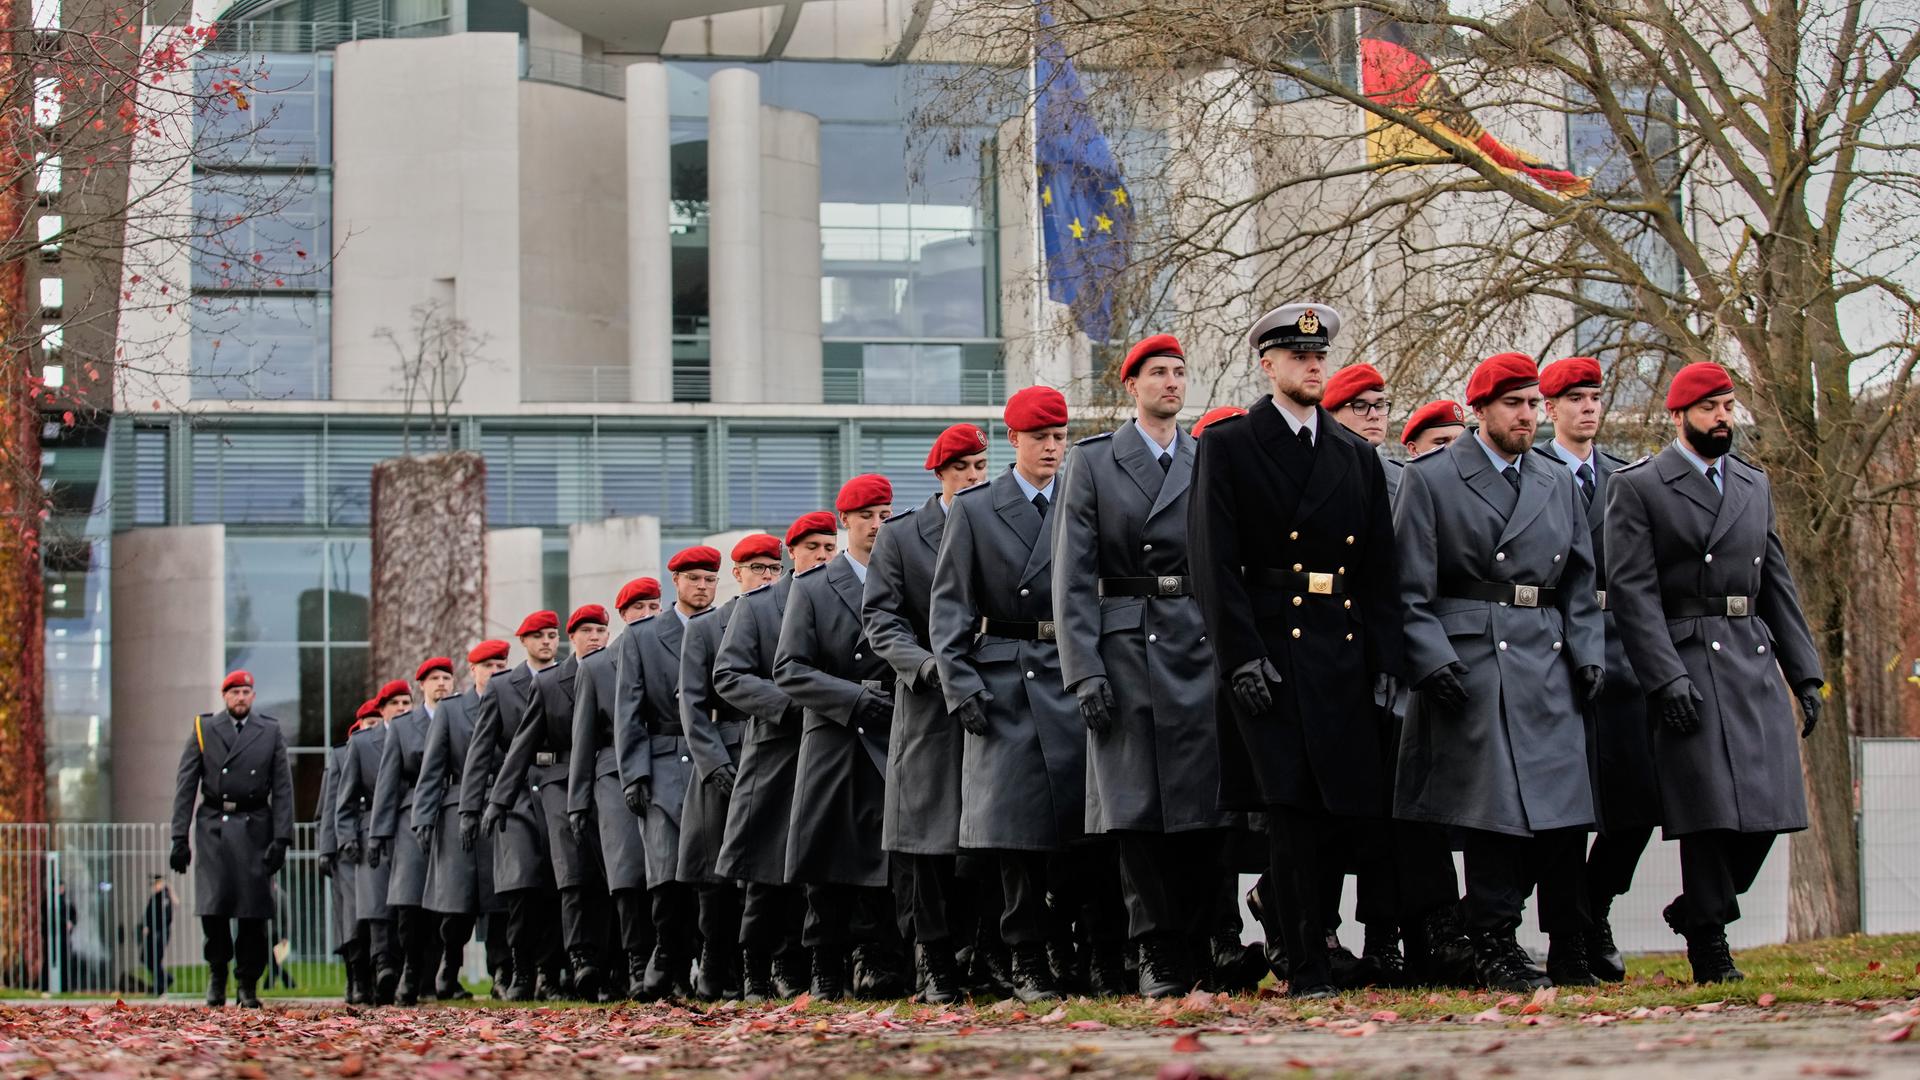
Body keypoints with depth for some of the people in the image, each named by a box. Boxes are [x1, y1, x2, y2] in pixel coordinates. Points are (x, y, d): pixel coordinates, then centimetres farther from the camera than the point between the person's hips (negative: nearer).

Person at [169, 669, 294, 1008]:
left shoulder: (270, 732, 8)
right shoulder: (203, 730, 7)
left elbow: (282, 789, 5)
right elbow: (185, 787, 5)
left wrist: (281, 838, -4)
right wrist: (180, 838, -2)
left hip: (254, 827, 0)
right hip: (213, 827, 0)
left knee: (254, 910, -3)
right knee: (212, 907, -9)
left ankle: (247, 985, 6)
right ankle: (217, 971, 12)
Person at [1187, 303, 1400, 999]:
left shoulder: (1358, 458, 16)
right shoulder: (1227, 448, 3)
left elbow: (1379, 571, 15)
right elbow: (1213, 562, -5)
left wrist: (1383, 662, 5)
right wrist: (1241, 655, -14)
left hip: (1343, 652, 5)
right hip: (1269, 655, -4)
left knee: (1356, 807, 0)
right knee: (1292, 812, -7)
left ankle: (1288, 910, 21)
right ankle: (1306, 968, -3)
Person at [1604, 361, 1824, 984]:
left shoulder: (1755, 485, 18)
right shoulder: (1638, 487, -1)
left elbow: (1777, 585, 19)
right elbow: (1632, 591, -8)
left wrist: (1805, 673, 11)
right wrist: (1668, 678, -16)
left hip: (1756, 664, 6)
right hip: (1688, 666, -6)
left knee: (1766, 804, 1)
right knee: (1711, 809, -8)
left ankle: (1699, 908, 21)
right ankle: (1709, 951, 3)